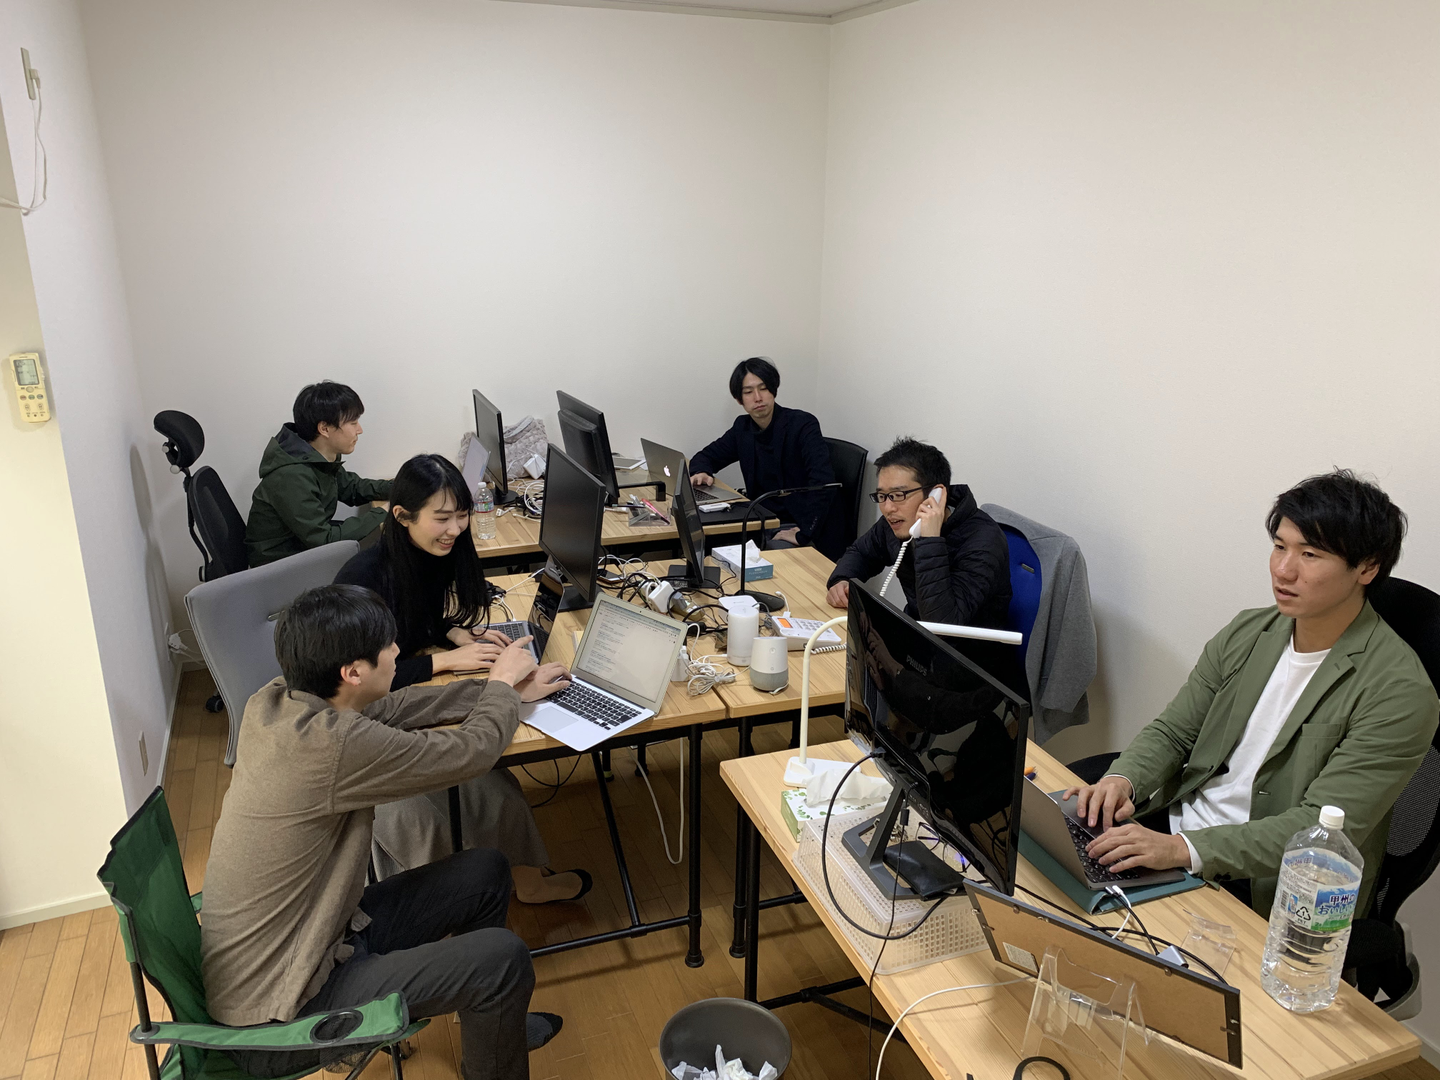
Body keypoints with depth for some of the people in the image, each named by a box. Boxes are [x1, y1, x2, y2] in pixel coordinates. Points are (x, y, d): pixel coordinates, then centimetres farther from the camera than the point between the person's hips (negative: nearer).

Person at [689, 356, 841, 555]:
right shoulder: (742, 427, 6)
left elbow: (823, 481, -27)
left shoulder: (803, 425, -14)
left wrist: (803, 534, -33)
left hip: (797, 526, -6)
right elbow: (706, 456, 19)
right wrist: (701, 472, -6)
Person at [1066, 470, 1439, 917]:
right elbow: (1171, 730, 8)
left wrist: (1183, 848, -33)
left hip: (1261, 888, -6)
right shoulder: (1247, 632, 4)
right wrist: (1123, 778, -16)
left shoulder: (1398, 691, -16)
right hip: (1173, 824, 6)